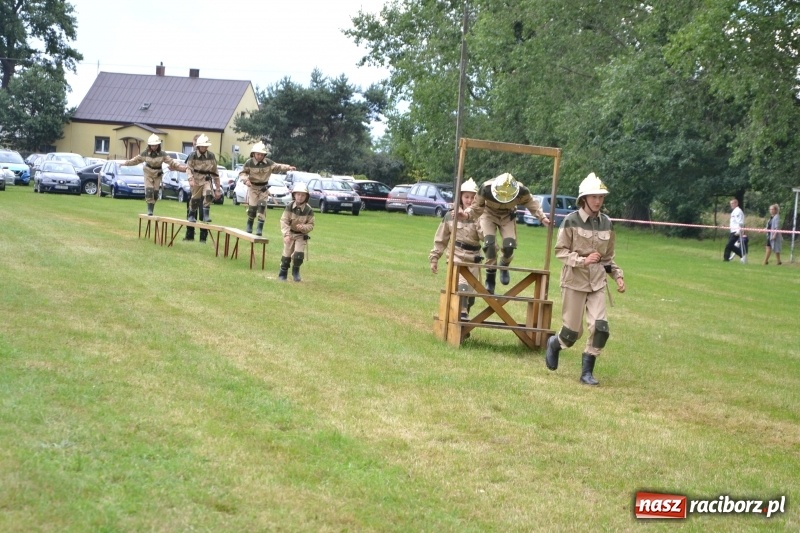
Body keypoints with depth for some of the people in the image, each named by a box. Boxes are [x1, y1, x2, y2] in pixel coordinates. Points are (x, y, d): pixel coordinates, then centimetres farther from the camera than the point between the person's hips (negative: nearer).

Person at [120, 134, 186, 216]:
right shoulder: (146, 153, -8)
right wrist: (125, 163, 5)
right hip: (148, 173, -1)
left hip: (158, 174, 1)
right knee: (149, 191, -14)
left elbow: (171, 161, -13)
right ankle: (149, 209, -10)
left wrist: (183, 167, -23)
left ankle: (151, 209, 16)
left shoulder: (162, 154, -10)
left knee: (155, 192, 3)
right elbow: (136, 160, 2)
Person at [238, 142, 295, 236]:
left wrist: (288, 167, -15)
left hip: (263, 188, 2)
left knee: (262, 206, -9)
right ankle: (249, 225, 14)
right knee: (252, 207, -6)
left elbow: (278, 166, 0)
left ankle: (260, 228, -8)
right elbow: (242, 173, -5)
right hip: (253, 187, -2)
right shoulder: (249, 163, -11)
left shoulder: (268, 163, -3)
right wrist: (246, 180, -24)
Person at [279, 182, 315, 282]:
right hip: (290, 233, 1)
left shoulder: (309, 210, -13)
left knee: (299, 254, -14)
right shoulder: (289, 207, -13)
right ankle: (283, 273, 26)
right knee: (286, 255, 6)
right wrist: (286, 234, -26)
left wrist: (303, 227, -28)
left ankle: (296, 271, 13)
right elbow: (284, 221, -15)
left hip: (301, 235, -1)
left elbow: (311, 225, -6)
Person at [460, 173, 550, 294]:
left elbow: (531, 203, -9)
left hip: (507, 216, 2)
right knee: (490, 244, -20)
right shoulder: (486, 189, -36)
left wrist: (542, 217, -16)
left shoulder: (521, 191, -31)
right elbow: (477, 207, -23)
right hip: (489, 214, -1)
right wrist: (466, 214, -43)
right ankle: (490, 280, -7)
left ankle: (504, 267, 22)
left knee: (509, 246, -13)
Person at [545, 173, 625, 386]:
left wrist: (617, 275, 2)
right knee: (572, 331, 3)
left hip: (597, 281, 4)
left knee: (600, 326, -12)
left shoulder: (606, 223, 5)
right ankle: (554, 344, 39)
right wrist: (582, 261, -20)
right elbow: (560, 250, -7)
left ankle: (587, 372, 3)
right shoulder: (571, 221, -9)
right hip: (575, 279, -4)